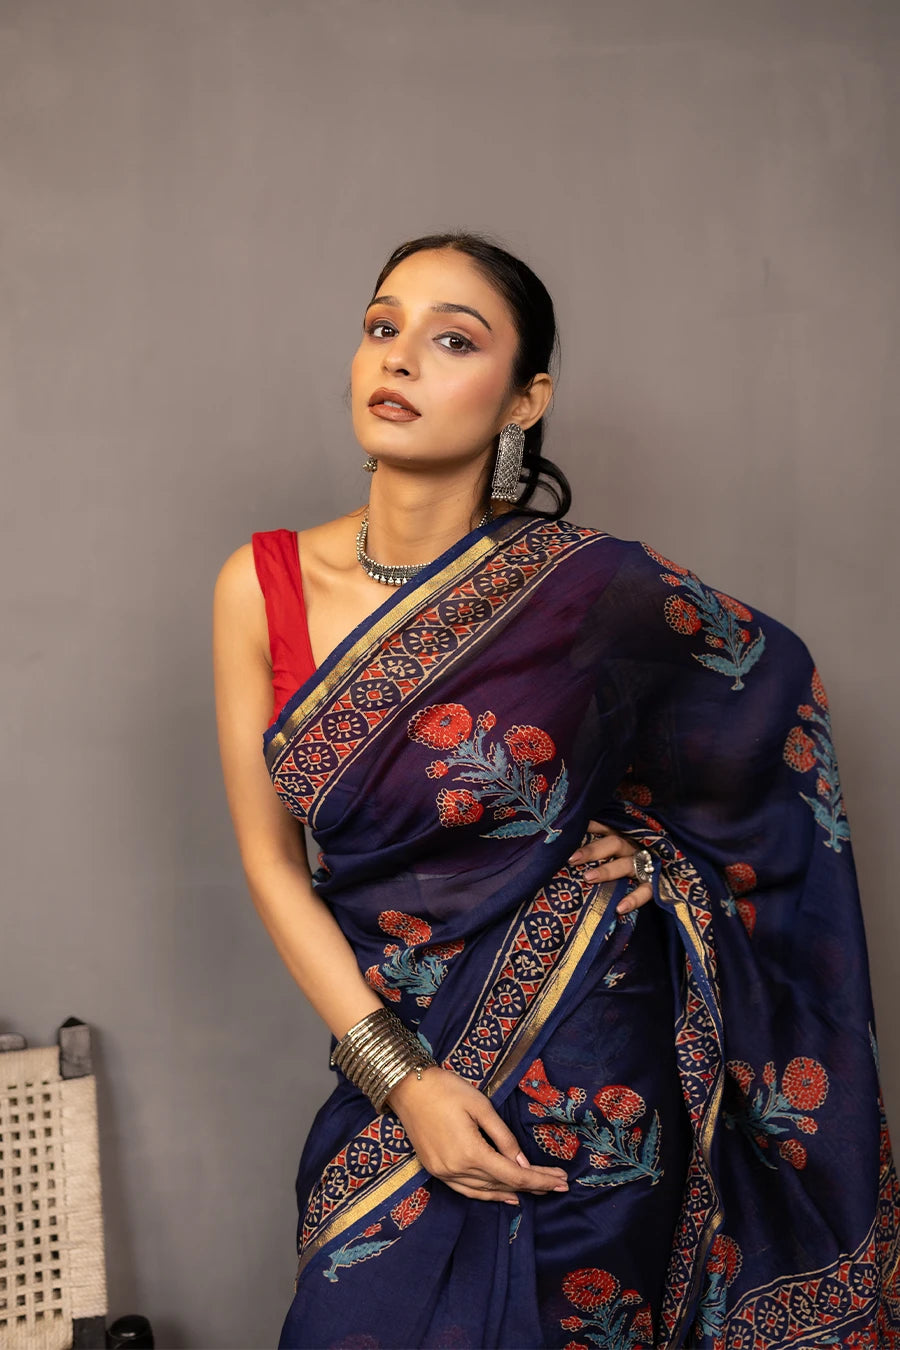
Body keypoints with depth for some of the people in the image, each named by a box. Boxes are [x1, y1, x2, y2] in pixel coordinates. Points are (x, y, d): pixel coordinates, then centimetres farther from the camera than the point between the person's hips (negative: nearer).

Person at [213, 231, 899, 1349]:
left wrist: (657, 834, -5)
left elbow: (779, 676, 6)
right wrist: (398, 1076, -11)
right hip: (393, 1057, 2)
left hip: (581, 1067, -2)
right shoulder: (262, 584, -8)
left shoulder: (592, 590, -15)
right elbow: (271, 859, -4)